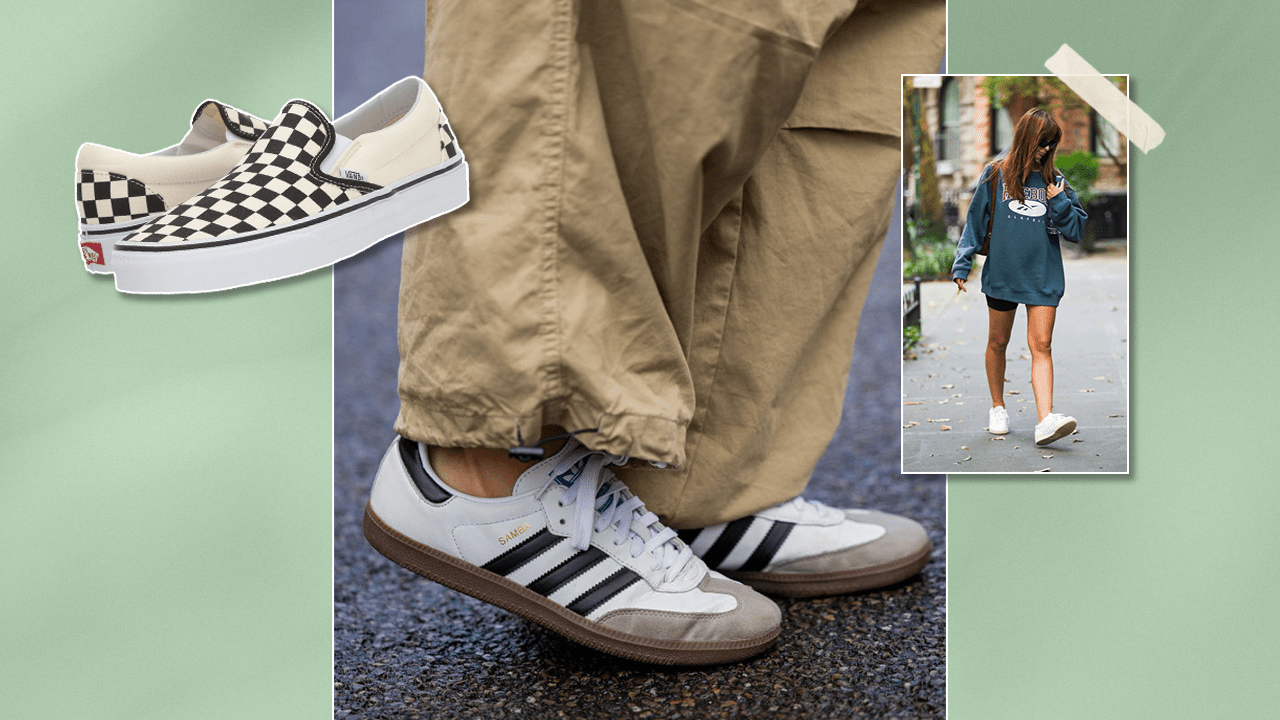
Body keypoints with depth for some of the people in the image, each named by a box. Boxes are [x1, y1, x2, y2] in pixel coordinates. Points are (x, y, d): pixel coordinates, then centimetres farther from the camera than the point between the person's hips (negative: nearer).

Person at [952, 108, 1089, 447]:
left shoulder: (1054, 180, 5)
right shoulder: (995, 174, 1)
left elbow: (1076, 231, 6)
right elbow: (975, 222, 5)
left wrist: (1060, 202, -11)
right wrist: (962, 265, -1)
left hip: (1044, 278, 0)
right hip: (1002, 275, 0)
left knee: (1041, 347, -8)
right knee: (998, 342, 11)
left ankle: (1046, 420, -16)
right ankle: (998, 407, 29)